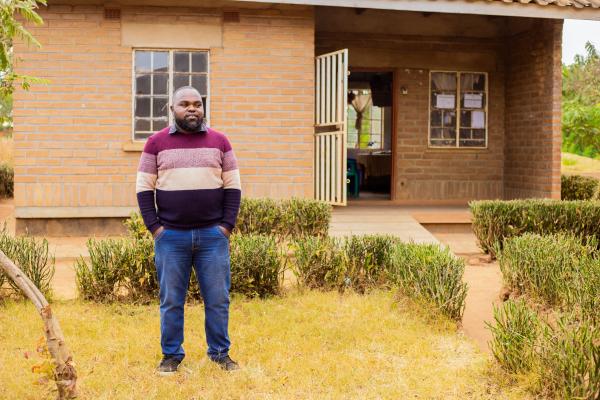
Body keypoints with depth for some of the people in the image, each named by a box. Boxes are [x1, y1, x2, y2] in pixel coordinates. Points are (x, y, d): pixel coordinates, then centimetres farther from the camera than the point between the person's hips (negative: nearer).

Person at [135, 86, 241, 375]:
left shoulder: (219, 141, 6)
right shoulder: (156, 143, 4)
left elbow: (233, 187, 6)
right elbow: (144, 188, 4)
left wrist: (227, 226, -2)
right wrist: (154, 227, -4)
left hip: (213, 235, 1)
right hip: (170, 236, 0)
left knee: (218, 299, 4)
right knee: (171, 300, 6)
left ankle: (220, 352, 17)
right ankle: (171, 354, 18)